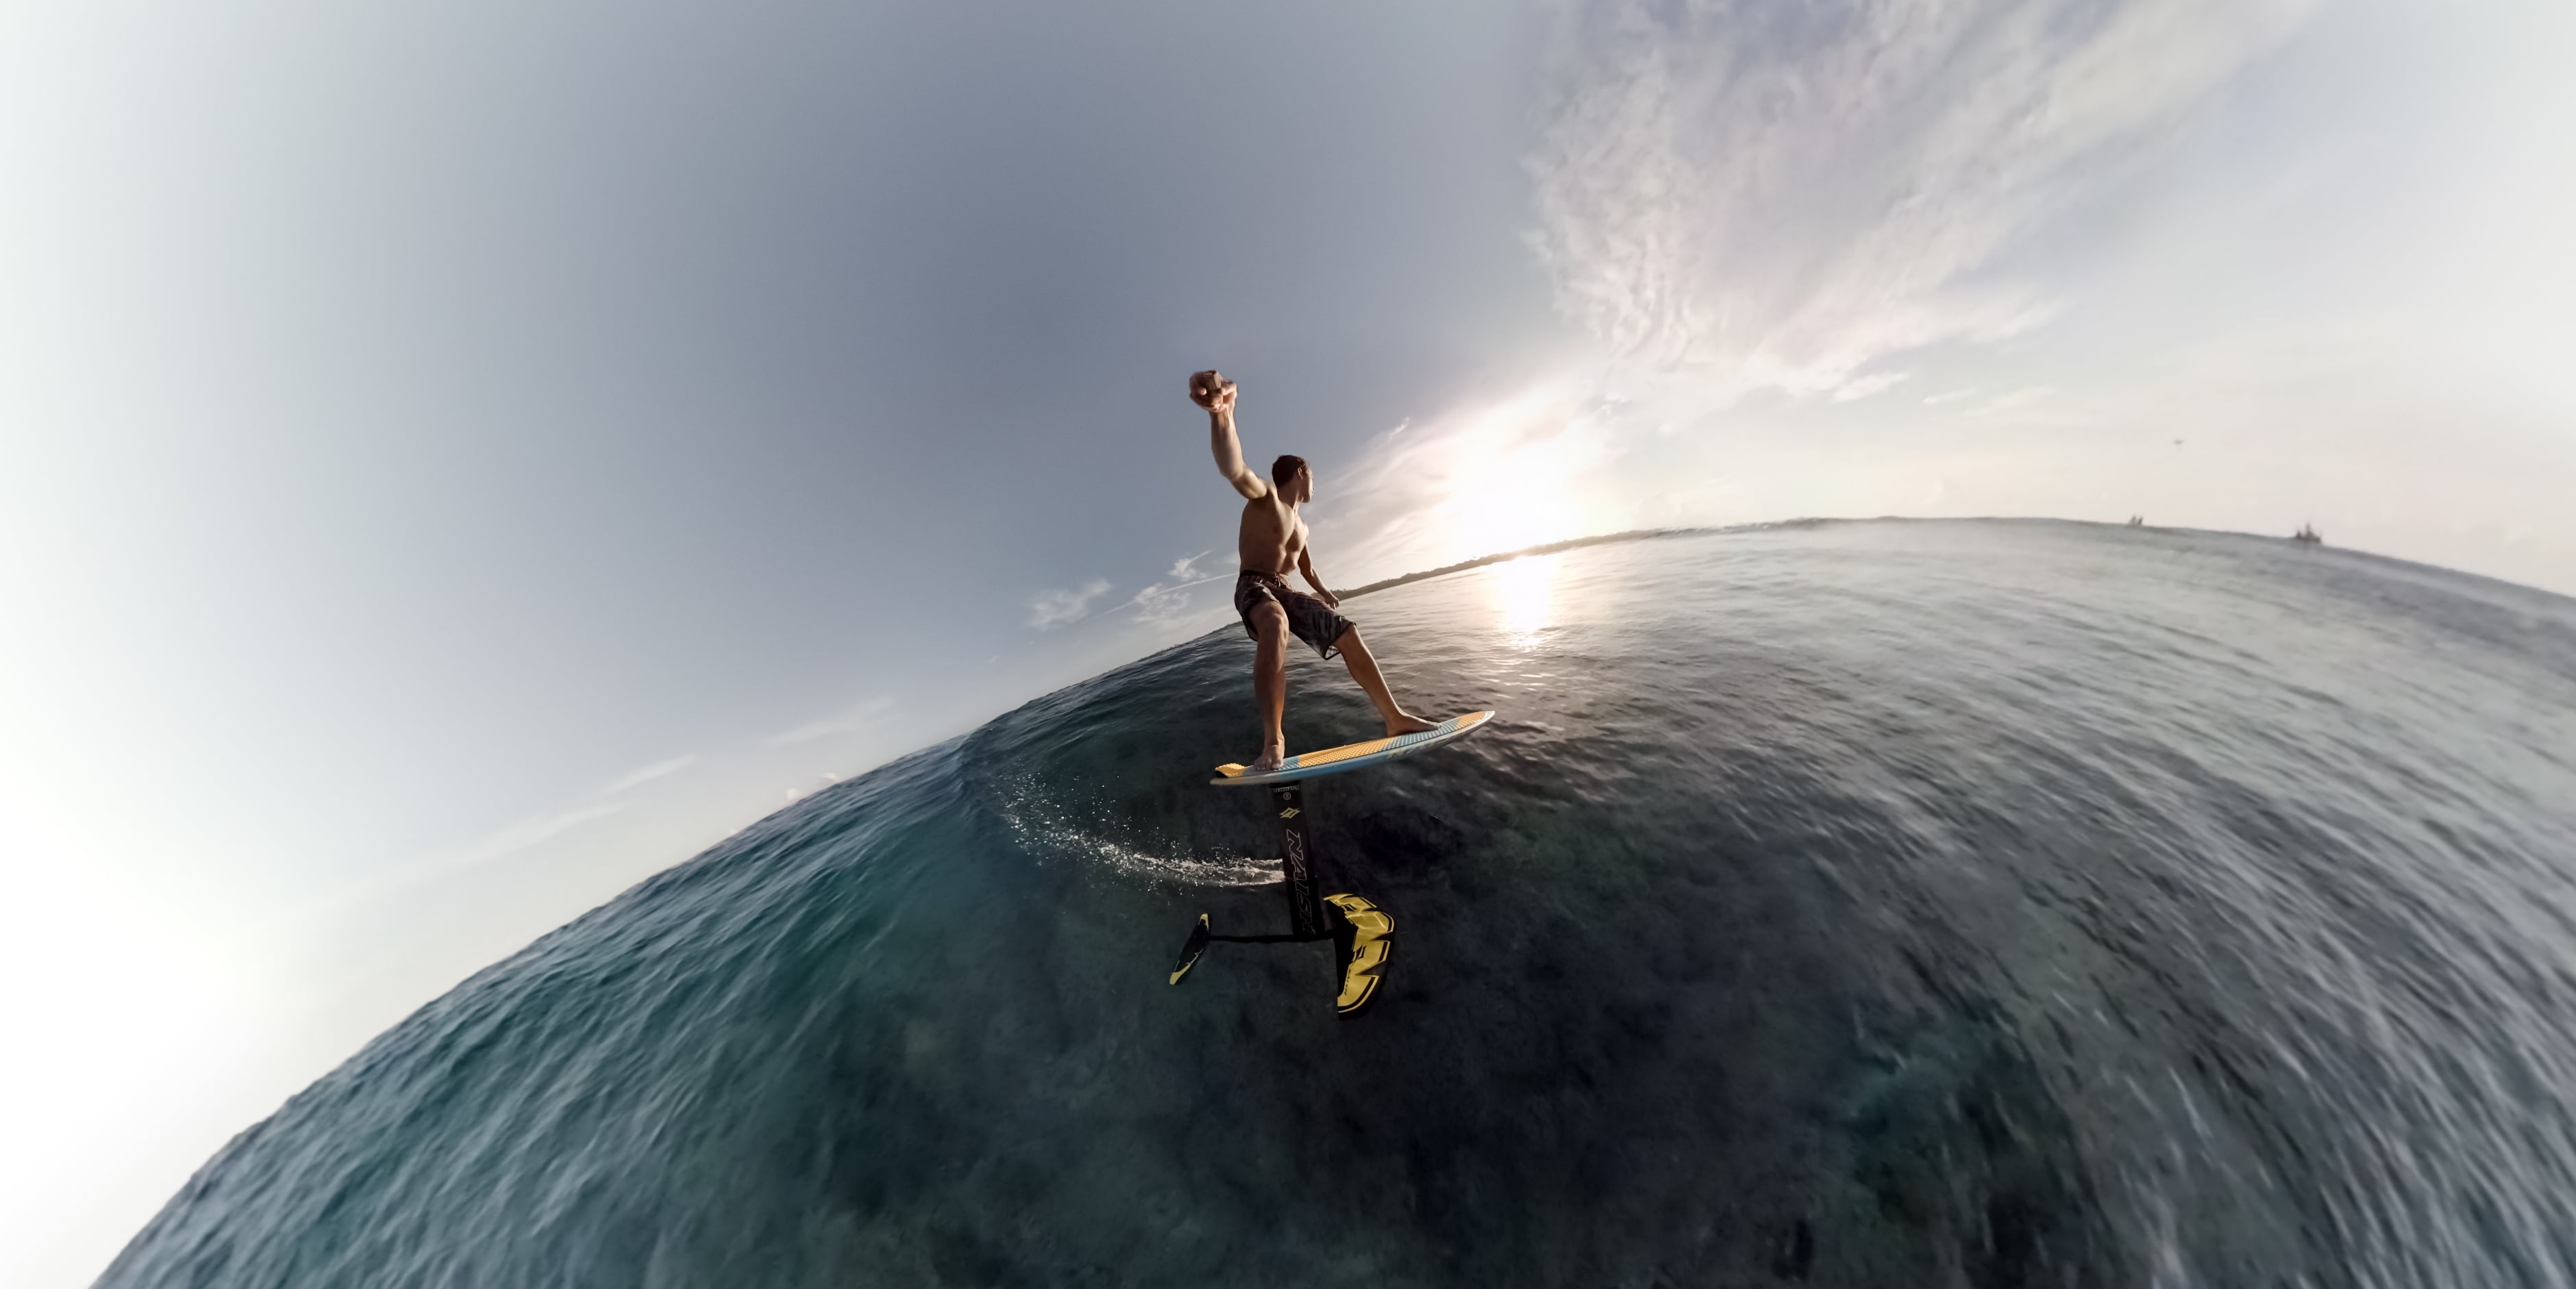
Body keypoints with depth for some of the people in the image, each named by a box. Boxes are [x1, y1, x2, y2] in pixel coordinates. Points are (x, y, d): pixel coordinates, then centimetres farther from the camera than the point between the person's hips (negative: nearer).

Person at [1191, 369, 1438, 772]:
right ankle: (1274, 742, -45)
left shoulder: (1299, 524, 21)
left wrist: (1321, 589, 51)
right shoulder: (1265, 496, -7)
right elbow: (1236, 471, -31)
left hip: (1285, 592, 8)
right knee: (1275, 626, -42)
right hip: (1254, 587, -8)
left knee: (1349, 636, 0)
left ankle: (1395, 719, 8)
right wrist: (1223, 414, -52)